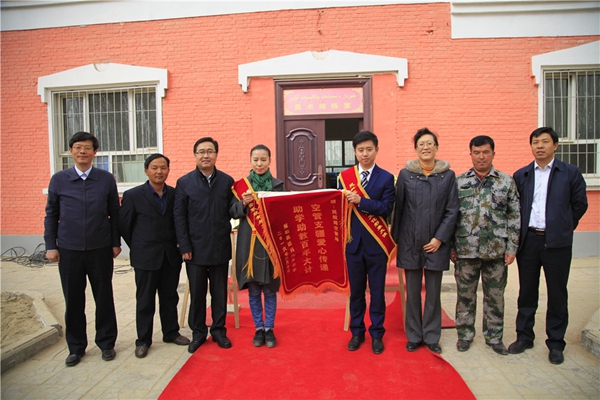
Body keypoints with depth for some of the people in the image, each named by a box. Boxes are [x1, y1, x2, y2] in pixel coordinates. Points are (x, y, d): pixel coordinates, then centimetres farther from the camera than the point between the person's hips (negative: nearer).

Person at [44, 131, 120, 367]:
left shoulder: (106, 179, 1)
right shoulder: (58, 180, 3)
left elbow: (114, 213, 4)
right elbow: (51, 214, 7)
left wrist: (116, 242, 3)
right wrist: (50, 245, 2)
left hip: (101, 250, -1)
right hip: (69, 250, 1)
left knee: (104, 298, 8)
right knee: (73, 301, 10)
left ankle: (106, 343, 25)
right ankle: (76, 347, 27)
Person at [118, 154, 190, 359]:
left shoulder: (175, 194, 2)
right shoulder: (133, 195, -5)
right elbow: (123, 225, 0)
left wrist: (174, 245, 3)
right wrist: (138, 248, 4)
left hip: (171, 256, 3)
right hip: (146, 257, -3)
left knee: (170, 297, 14)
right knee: (145, 301, 7)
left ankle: (171, 333, 30)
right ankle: (143, 340, 21)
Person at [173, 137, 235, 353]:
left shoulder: (227, 181, 3)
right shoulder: (184, 182, 1)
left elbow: (232, 211, 5)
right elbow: (179, 216, -1)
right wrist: (184, 246, -6)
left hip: (221, 248, 1)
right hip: (196, 248, -1)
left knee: (220, 292, 11)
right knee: (197, 293, 10)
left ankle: (219, 330, 26)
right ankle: (198, 332, 26)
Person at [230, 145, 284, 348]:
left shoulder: (278, 184, 3)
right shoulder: (241, 184, 3)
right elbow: (233, 213, 1)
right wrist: (243, 203, -18)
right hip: (249, 243, 1)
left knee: (270, 289, 8)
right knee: (253, 290, 9)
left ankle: (269, 329, 23)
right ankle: (258, 328, 25)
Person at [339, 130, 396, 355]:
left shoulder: (386, 178, -3)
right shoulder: (345, 177, 4)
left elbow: (386, 209, -14)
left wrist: (360, 201, -24)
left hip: (376, 244, -2)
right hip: (353, 242, 2)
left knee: (377, 291, 9)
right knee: (356, 291, 13)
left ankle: (377, 334, 25)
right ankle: (357, 332, 28)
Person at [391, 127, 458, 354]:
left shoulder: (448, 175, 1)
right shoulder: (405, 174, 1)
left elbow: (452, 210, 0)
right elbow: (398, 208, 3)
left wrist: (439, 238, -7)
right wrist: (396, 239, 3)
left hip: (436, 243, 0)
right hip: (410, 242, 0)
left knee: (434, 292, 8)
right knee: (413, 292, 9)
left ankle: (432, 337, 23)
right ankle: (414, 336, 23)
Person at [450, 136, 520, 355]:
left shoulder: (507, 181, 2)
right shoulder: (459, 182, 2)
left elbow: (514, 217, 3)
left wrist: (511, 248, -2)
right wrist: (450, 246, 0)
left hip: (496, 251, 0)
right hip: (465, 250, 0)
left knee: (495, 296, 11)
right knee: (465, 295, 10)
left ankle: (494, 337, 27)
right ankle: (465, 334, 26)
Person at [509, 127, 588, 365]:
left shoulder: (570, 173, 2)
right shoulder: (521, 175, 7)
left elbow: (580, 204, 7)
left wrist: (565, 227, 7)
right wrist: (519, 232, 4)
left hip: (557, 242, -2)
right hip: (528, 240, 2)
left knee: (557, 294, 7)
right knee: (527, 292, 11)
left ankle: (556, 343, 20)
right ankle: (524, 337, 24)